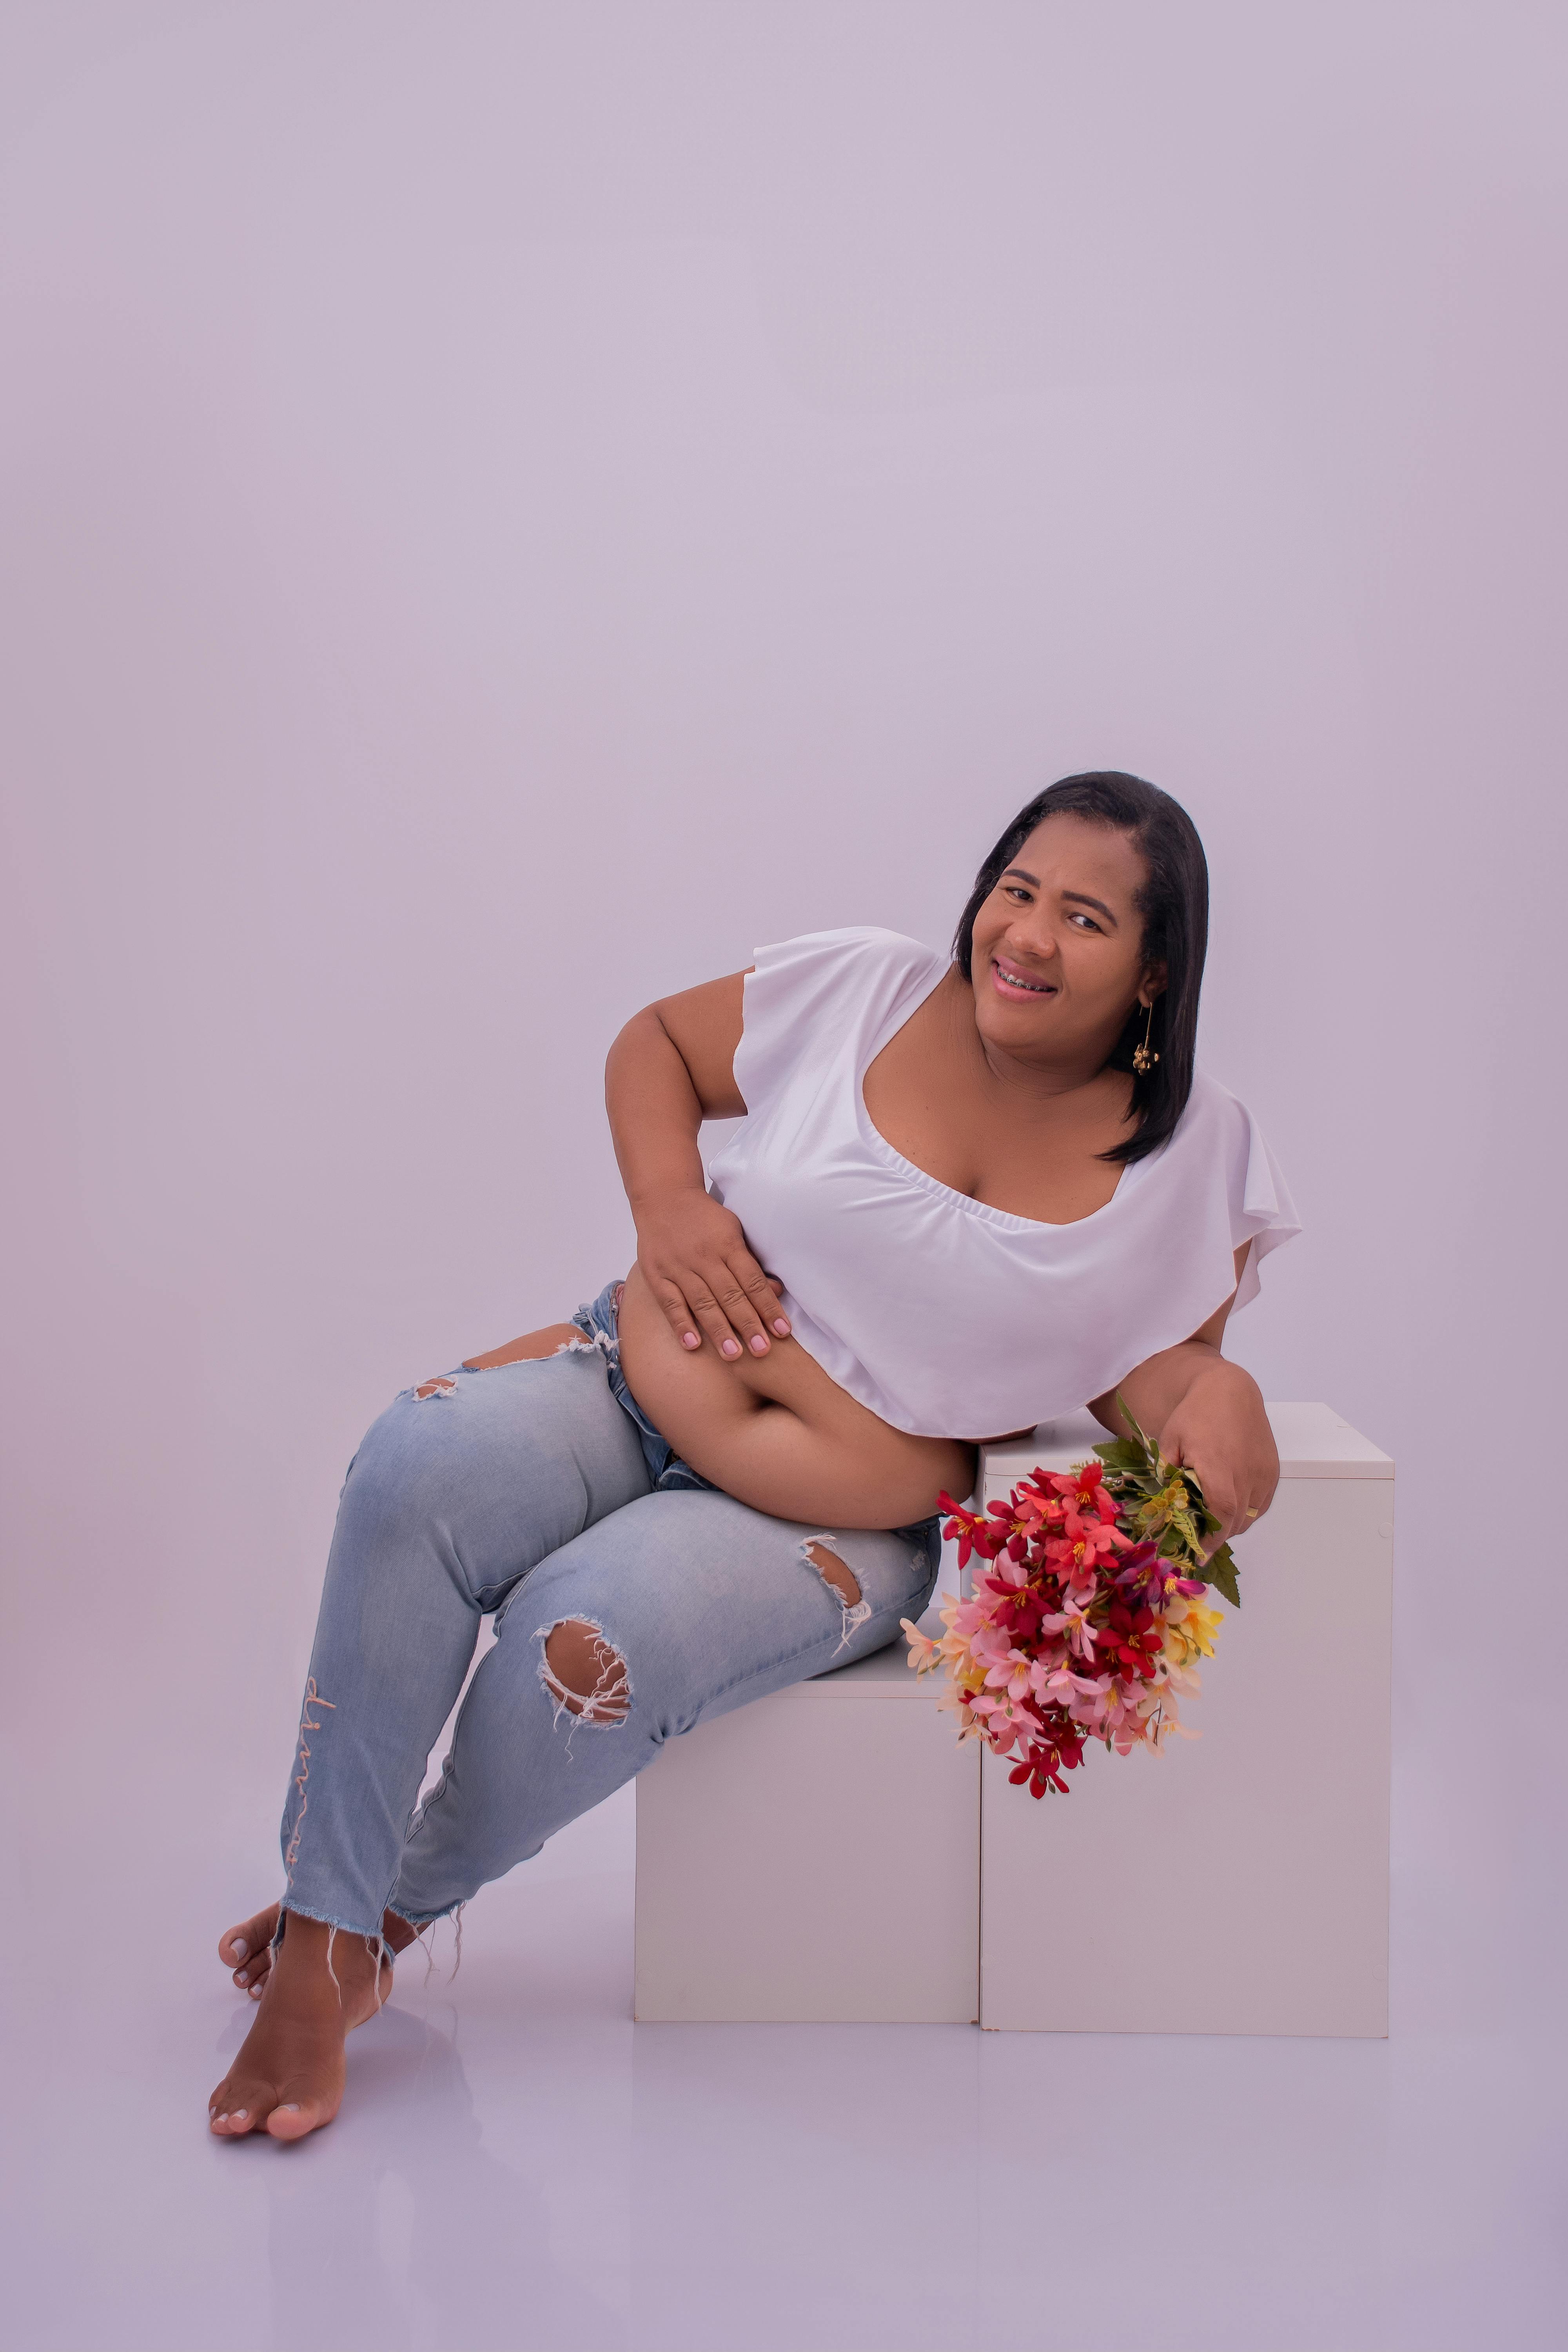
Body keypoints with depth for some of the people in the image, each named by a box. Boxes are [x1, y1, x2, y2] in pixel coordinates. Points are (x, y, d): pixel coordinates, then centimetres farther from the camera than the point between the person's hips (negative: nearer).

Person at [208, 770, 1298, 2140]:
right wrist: (668, 1204, -8)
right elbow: (656, 1043, 9)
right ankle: (318, 1933, -17)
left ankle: (403, 1909, 3)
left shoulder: (1194, 1155, -4)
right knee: (419, 1470, -28)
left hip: (840, 1528, -2)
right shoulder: (864, 991, -5)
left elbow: (1150, 1359, 5)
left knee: (583, 1644, -29)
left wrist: (1215, 1392, -20)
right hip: (640, 1386, 2)